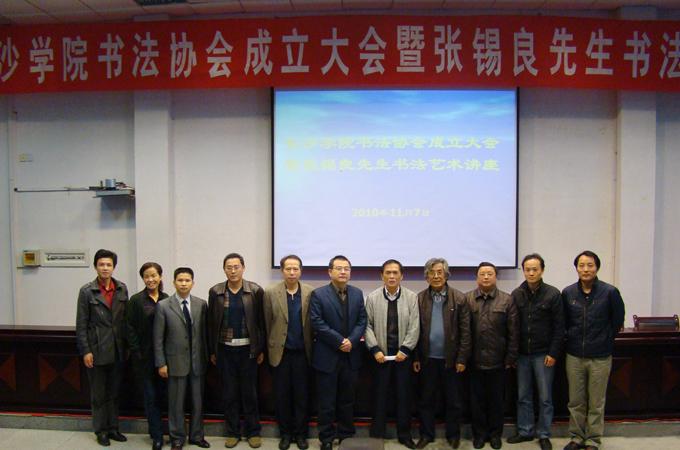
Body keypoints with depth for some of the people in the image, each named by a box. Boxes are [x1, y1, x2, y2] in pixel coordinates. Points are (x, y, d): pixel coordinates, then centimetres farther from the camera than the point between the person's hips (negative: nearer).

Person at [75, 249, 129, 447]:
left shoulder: (122, 289, 4)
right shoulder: (87, 291, -6)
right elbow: (81, 324, -5)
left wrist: (127, 345, 7)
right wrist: (85, 351, -8)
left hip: (117, 350, 3)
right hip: (97, 350, -3)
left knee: (113, 393, 14)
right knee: (98, 395, 8)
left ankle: (113, 428, 26)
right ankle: (101, 431, 21)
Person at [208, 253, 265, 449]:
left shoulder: (255, 291, -3)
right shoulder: (215, 292, 2)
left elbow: (261, 322, -1)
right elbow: (211, 323, 5)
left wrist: (261, 349, -2)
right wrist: (212, 350, 4)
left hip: (247, 349, -1)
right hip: (225, 350, 2)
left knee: (250, 393, 7)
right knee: (229, 394, 10)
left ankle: (253, 432, 22)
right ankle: (233, 432, 25)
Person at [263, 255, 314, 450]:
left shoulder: (310, 293, -2)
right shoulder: (271, 293, -1)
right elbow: (267, 323, 3)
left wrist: (310, 346, -1)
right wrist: (271, 347, 4)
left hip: (302, 352, 0)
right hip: (280, 352, 0)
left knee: (302, 395, 9)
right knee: (282, 395, 10)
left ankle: (301, 434, 25)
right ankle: (285, 433, 27)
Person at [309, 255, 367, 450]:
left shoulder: (357, 293, 7)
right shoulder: (318, 294, -7)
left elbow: (362, 321, 4)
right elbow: (317, 322, -13)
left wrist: (352, 340, -12)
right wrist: (339, 341, -16)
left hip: (351, 356, 4)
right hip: (327, 357, -4)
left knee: (347, 400, 15)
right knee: (327, 402, 6)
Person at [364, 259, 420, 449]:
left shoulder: (411, 297, 0)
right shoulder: (372, 298, 1)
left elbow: (414, 327, -1)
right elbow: (368, 325, 1)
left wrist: (405, 350, -7)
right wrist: (375, 349, -7)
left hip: (403, 353, 0)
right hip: (381, 354, 0)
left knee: (404, 395, 8)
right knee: (380, 395, 7)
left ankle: (404, 435, 23)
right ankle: (377, 435, 21)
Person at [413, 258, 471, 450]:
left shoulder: (459, 298, -3)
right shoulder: (420, 299, 1)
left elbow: (465, 331, -2)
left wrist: (462, 358, -6)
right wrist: (415, 357, 0)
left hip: (451, 359, -1)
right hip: (428, 359, 1)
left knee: (454, 401, 11)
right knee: (426, 400, 12)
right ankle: (426, 435, 27)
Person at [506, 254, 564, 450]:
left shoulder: (553, 294, -5)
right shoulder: (516, 294, 3)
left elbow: (559, 327, -4)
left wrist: (553, 353, -8)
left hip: (543, 354, -3)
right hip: (522, 353, 3)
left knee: (545, 397, 6)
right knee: (523, 396, 11)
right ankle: (524, 431, 24)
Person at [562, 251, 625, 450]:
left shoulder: (610, 292, -8)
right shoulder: (568, 293, -1)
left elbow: (618, 320, 4)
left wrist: (604, 341, 8)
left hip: (600, 357, -2)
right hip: (574, 356, 2)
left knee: (596, 404, 7)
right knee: (575, 402, 11)